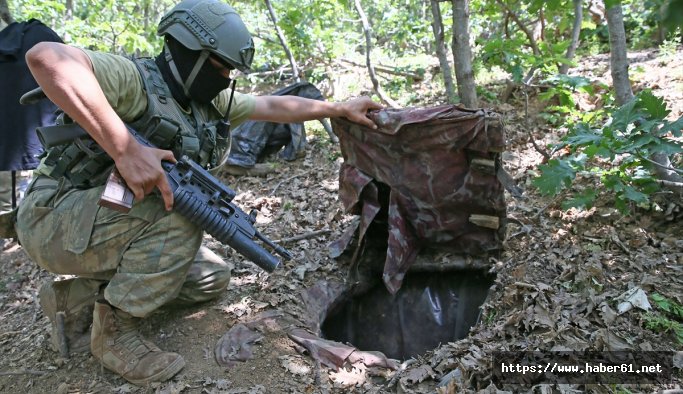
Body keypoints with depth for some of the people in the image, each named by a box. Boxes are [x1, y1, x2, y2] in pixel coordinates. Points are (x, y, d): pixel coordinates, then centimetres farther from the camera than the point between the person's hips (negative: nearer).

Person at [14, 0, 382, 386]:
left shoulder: (209, 100, 5)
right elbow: (46, 57, -39)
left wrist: (341, 108, 9)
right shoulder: (132, 77, -20)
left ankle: (79, 296, 10)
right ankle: (114, 327, -13)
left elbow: (273, 106, 11)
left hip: (127, 223, 9)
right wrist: (126, 148, -45)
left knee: (213, 276, 8)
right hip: (55, 218, -8)